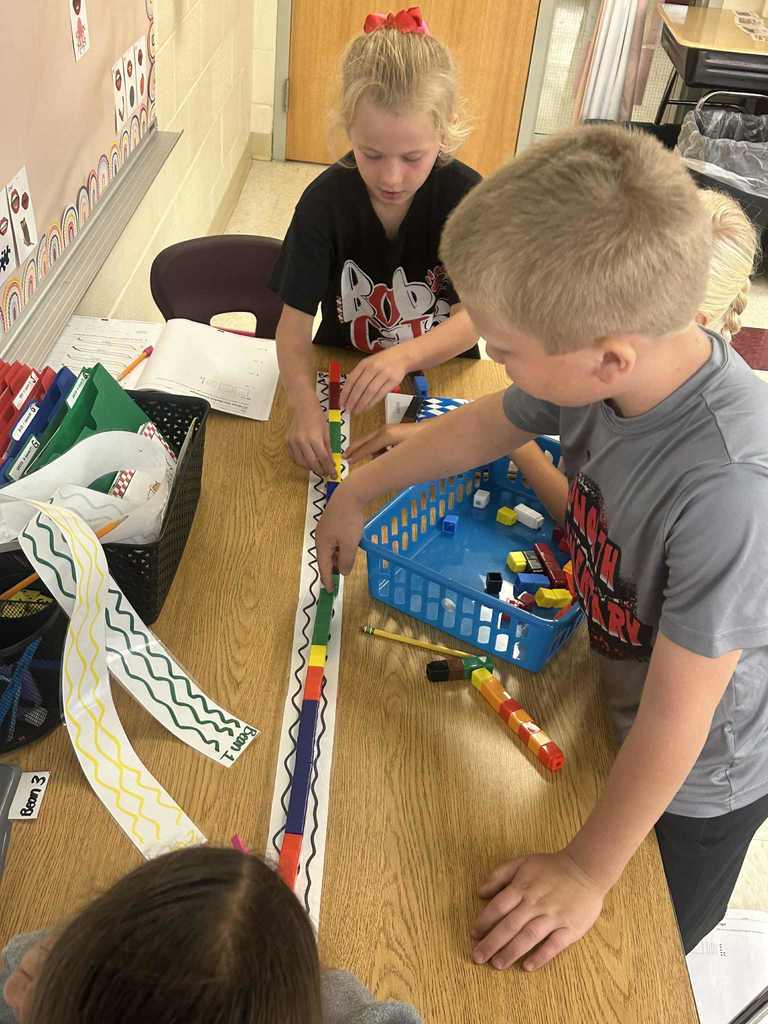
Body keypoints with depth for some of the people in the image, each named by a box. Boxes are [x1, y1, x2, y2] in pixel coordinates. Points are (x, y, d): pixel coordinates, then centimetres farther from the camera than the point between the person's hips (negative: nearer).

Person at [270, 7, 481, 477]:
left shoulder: (465, 195, -14)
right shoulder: (326, 200, -13)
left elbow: (472, 317, -18)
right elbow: (295, 318, -17)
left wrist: (403, 356, -39)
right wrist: (304, 404, -37)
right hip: (342, 373, 1)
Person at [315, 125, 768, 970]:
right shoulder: (618, 357, -23)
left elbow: (676, 718, -32)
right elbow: (483, 427, -2)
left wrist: (588, 872, -18)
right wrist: (357, 489, 11)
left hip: (700, 779, -5)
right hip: (615, 709, 5)